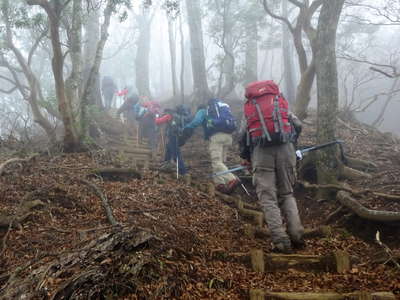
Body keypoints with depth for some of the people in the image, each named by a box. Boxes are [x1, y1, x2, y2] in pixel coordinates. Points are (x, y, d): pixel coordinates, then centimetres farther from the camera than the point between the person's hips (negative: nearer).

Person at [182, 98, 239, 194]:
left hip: (216, 135, -7)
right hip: (228, 136, 7)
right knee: (221, 161, 14)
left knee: (216, 162, -12)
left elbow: (196, 122, -5)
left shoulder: (202, 111, 15)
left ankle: (232, 180, -30)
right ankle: (219, 183, 7)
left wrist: (186, 128, 5)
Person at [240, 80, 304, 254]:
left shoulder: (250, 108, 22)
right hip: (285, 148, 1)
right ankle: (297, 235, 1)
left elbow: (243, 138, 22)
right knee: (287, 194, 15)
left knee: (268, 198, 1)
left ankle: (281, 242, -9)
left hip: (261, 151, -1)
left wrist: (246, 158, 36)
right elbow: (297, 126, 14)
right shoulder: (281, 102, 22)